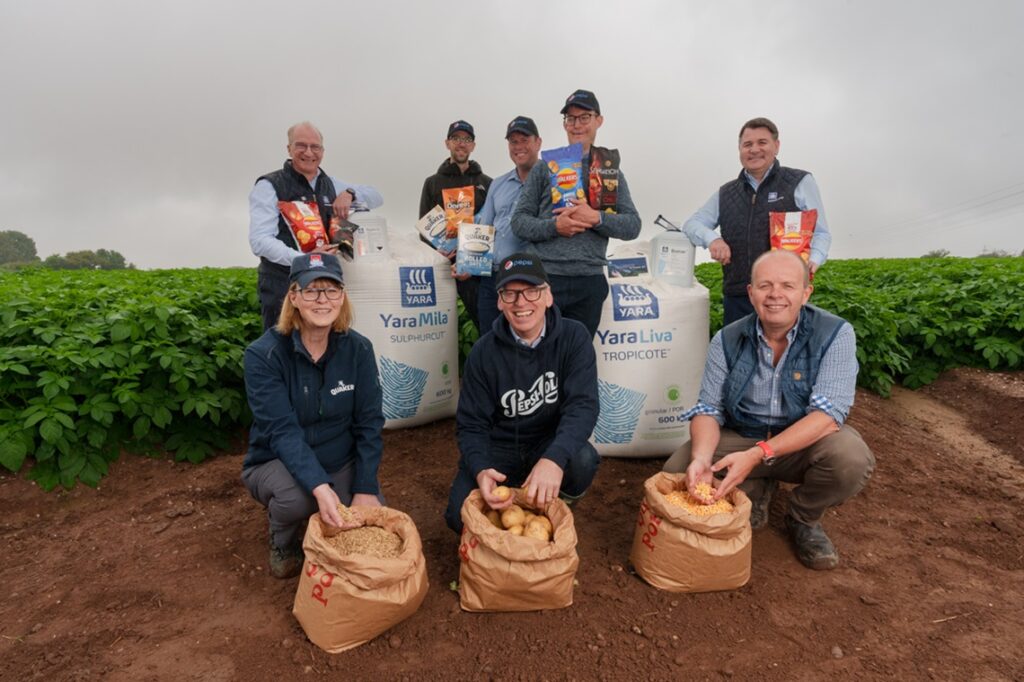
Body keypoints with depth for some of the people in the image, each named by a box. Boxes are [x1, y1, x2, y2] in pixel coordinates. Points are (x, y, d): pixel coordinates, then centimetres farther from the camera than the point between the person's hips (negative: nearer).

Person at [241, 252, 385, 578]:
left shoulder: (358, 349, -10)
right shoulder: (264, 354, -18)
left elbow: (369, 423, -9)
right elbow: (282, 431, -26)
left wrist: (365, 489, -17)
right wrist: (320, 488, -40)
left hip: (341, 462, 2)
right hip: (279, 463, -2)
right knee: (296, 496, -34)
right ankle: (283, 542, 3)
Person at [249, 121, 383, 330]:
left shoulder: (330, 184, 15)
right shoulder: (269, 186, -3)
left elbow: (377, 197, 19)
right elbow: (260, 240, -13)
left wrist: (350, 193, -2)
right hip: (283, 286, -5)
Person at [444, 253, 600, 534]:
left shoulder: (574, 337, -13)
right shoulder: (484, 352, -11)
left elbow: (583, 405, -23)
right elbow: (472, 424, -10)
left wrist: (554, 458, -42)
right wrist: (480, 469, -32)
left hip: (550, 443, 0)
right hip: (498, 448, 0)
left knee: (582, 459, -32)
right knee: (461, 516, -21)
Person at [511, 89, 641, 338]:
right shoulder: (544, 168, 9)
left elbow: (633, 225, 3)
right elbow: (519, 221, 3)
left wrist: (596, 218, -14)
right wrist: (554, 226, -15)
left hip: (590, 282, 2)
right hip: (544, 278, -1)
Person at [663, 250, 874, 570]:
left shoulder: (835, 334, -15)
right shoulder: (728, 340, -7)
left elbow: (828, 413, -24)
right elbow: (708, 408, -8)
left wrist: (758, 455, -35)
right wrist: (701, 457, -30)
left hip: (805, 443, -1)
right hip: (739, 438, 2)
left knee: (851, 459, -33)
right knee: (677, 471, -19)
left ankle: (803, 519, 1)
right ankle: (754, 495, 11)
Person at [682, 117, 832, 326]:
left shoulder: (800, 183, 5)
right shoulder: (726, 193, 16)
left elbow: (820, 233, 6)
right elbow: (691, 224, 15)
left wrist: (813, 260, -16)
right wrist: (712, 238, -8)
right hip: (736, 299, 3)